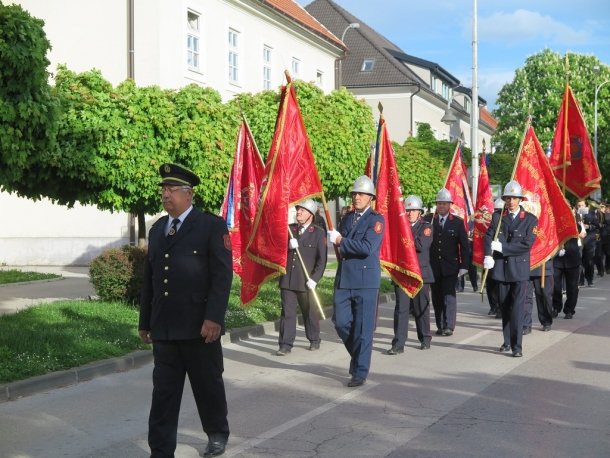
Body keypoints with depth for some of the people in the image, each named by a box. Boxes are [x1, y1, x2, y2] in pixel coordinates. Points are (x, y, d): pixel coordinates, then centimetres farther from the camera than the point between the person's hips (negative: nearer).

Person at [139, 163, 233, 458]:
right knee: (163, 393, 3)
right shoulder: (157, 229, 16)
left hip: (199, 327, -4)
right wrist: (145, 321, 15)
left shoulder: (212, 226, -3)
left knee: (208, 386, 11)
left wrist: (214, 318, -19)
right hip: (163, 328, 5)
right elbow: (149, 278, 17)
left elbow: (222, 276, -10)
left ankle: (218, 434, 33)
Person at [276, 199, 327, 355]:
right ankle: (285, 345, 0)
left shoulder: (318, 233, 0)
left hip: (306, 281, -2)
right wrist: (287, 246, -11)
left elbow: (322, 259, -4)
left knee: (310, 313, 11)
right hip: (287, 279, 2)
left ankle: (314, 340, 28)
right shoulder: (289, 229, 11)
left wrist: (314, 278, -12)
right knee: (287, 312, -2)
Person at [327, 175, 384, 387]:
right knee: (340, 322, 6)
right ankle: (358, 355, 30)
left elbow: (367, 247, -21)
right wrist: (339, 243, 4)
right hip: (344, 280, 6)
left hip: (365, 281, -6)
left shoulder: (376, 220, -7)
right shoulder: (347, 218, 14)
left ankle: (360, 372, 6)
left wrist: (341, 241, -13)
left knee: (363, 328, -2)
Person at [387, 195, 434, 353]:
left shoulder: (426, 227, 3)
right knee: (401, 308, -6)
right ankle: (398, 344, -7)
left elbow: (421, 245, -14)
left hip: (420, 273, -1)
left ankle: (425, 339, 27)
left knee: (421, 308, 9)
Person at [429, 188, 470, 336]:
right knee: (437, 297, 5)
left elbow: (464, 245, 2)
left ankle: (449, 327, -5)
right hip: (434, 267, 2)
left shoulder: (457, 222, 3)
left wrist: (464, 265, -4)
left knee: (449, 295, -7)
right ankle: (440, 326, 12)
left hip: (450, 267, -2)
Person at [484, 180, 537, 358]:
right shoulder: (497, 217, 8)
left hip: (519, 268, -3)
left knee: (517, 307, -8)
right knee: (504, 307, 11)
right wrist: (488, 256, -19)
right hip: (501, 268, 3)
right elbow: (488, 237, -1)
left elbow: (527, 244, -10)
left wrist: (502, 247, -13)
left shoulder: (530, 219, -1)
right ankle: (507, 341, 22)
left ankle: (517, 346, -7)